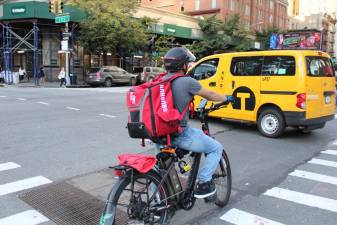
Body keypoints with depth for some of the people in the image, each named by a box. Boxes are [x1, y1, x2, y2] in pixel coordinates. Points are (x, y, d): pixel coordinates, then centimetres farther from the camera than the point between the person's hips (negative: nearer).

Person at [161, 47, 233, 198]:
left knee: (199, 133, 33)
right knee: (216, 148, 11)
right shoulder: (187, 82, -13)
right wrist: (227, 98, 19)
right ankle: (203, 184, 8)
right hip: (181, 135, -7)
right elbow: (210, 95, 1)